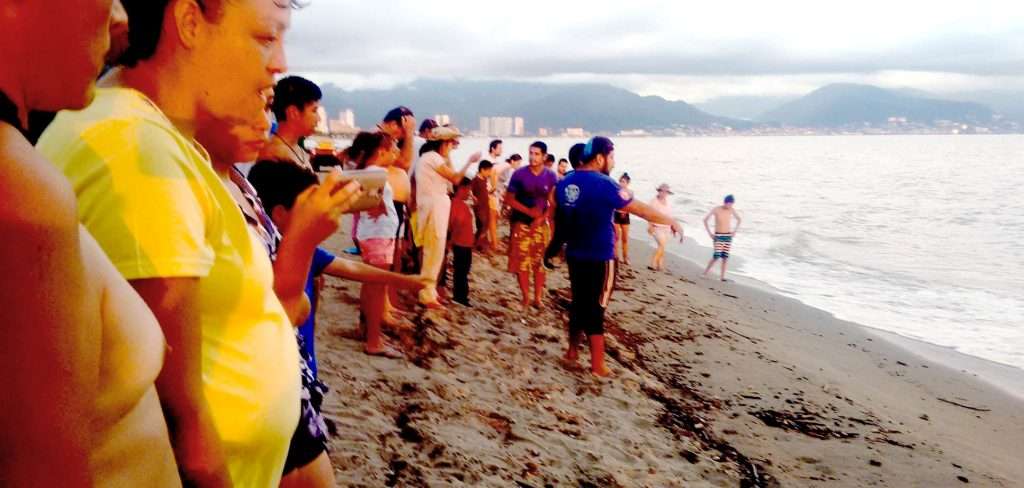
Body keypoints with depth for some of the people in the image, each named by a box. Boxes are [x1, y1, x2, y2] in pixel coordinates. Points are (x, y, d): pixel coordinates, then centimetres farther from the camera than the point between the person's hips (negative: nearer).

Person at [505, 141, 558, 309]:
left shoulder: (551, 176, -1)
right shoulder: (519, 174, -5)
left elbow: (554, 203, 0)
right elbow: (509, 199, -5)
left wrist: (541, 218, -14)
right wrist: (529, 212, -15)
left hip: (541, 224, 1)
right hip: (521, 223, -1)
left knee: (540, 262, 4)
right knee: (522, 262, -1)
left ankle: (537, 298, 12)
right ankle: (526, 298, 8)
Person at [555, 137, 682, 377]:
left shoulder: (565, 183, 4)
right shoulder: (603, 184, -17)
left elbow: (559, 216, 15)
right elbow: (640, 209, -12)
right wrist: (671, 222, -2)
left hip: (575, 255, 7)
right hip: (599, 258, -7)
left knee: (579, 302, 18)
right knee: (596, 308, 0)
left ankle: (572, 352, 26)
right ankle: (598, 364, 8)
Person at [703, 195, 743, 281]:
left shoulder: (732, 210, 1)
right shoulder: (716, 209, -9)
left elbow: (739, 220, 19)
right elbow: (705, 220, -3)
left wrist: (735, 231, 9)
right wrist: (709, 233, -6)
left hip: (728, 236, 4)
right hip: (718, 236, -4)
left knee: (725, 256, -2)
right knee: (717, 255, -13)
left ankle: (722, 276, 4)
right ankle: (707, 270, 7)